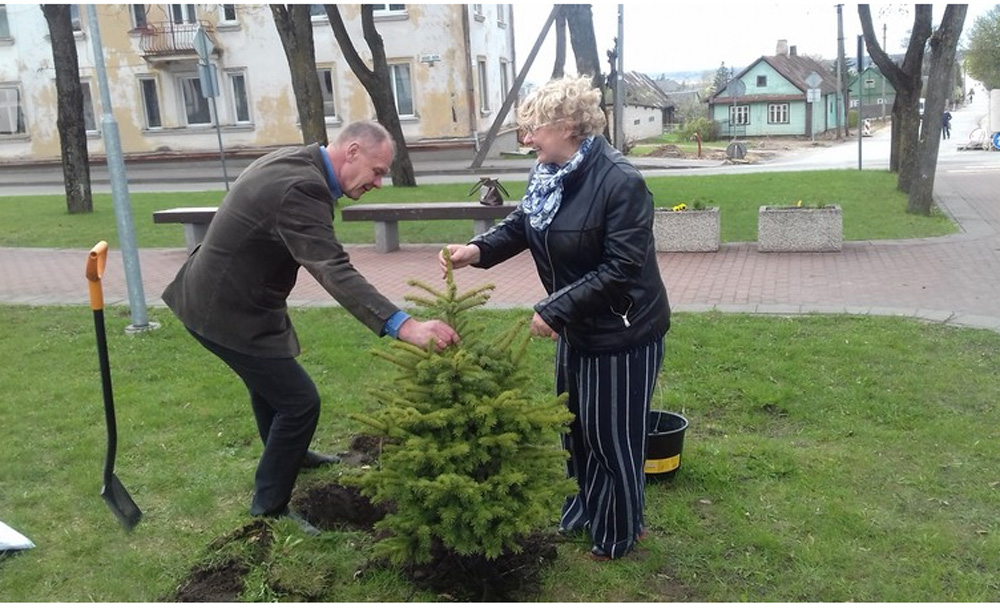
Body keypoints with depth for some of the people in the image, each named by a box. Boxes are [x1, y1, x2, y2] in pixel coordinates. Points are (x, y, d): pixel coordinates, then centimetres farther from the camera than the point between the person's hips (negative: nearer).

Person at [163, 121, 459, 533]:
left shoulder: (294, 160, 1)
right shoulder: (301, 190, -30)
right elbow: (335, 273, -40)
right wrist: (405, 327, -48)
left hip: (214, 294, 10)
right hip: (228, 313, -10)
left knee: (269, 377, 29)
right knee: (300, 402, -3)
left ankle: (287, 453, 54)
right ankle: (270, 507, 15)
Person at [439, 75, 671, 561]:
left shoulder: (621, 183, -25)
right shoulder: (547, 175, 0)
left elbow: (620, 270, -27)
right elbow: (521, 224, 10)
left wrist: (554, 310, -25)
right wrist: (478, 250, -9)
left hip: (623, 332, -8)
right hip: (576, 327, 8)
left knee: (612, 436, 7)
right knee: (576, 427, 21)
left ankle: (617, 535, 30)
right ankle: (582, 514, 43)